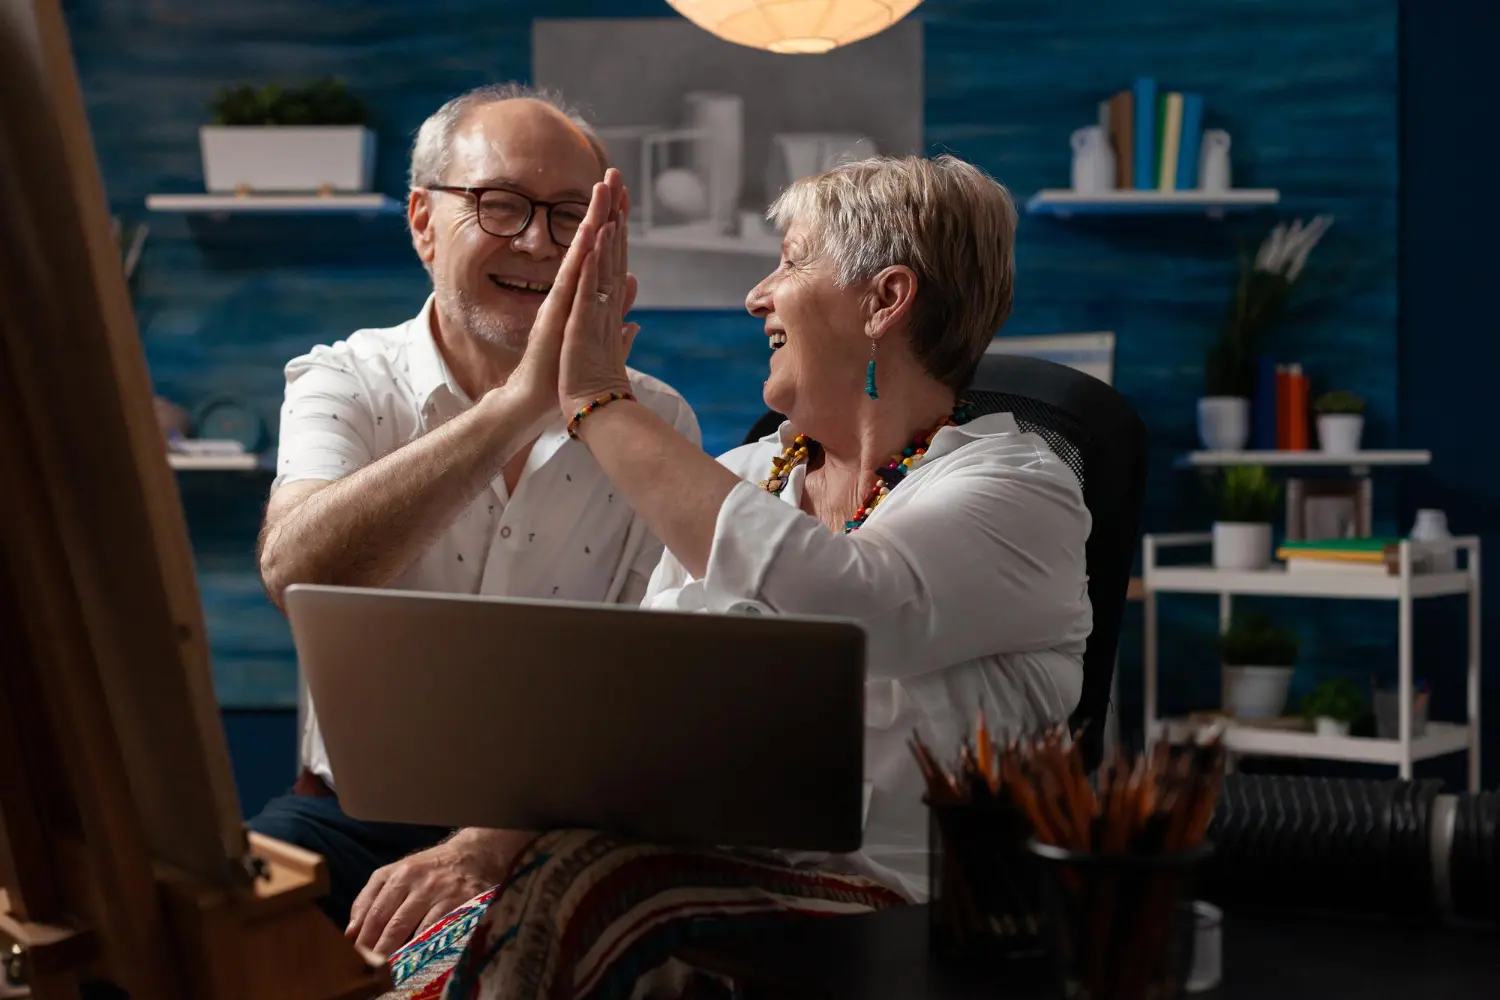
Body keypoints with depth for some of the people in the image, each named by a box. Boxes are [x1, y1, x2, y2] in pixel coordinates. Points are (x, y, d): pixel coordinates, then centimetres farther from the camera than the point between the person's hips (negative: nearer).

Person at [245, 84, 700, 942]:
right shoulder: (344, 383, 0)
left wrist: (490, 848, -24)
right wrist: (524, 399, -32)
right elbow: (295, 573, -23)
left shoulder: (656, 422, 3)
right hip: (357, 810, 0)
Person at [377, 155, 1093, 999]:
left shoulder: (1023, 493, -2)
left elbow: (833, 606, -22)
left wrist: (603, 404, -13)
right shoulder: (741, 478, 19)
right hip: (690, 865, 5)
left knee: (568, 904, -32)